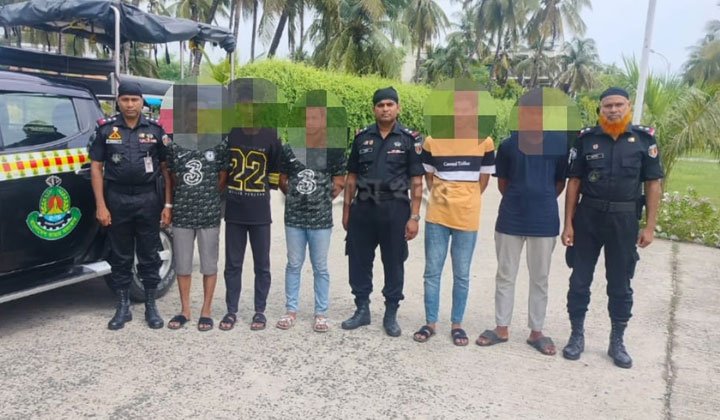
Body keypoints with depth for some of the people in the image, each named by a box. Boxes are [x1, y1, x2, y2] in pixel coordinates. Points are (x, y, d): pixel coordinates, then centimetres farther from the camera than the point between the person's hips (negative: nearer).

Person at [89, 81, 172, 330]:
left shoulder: (155, 129, 4)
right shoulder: (106, 129, 3)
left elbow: (165, 169, 5)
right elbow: (96, 168, 3)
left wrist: (168, 204, -1)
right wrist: (100, 205, -4)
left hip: (149, 199, 0)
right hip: (117, 199, 0)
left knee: (149, 255, 7)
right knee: (120, 256, 9)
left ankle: (151, 307, 19)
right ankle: (123, 307, 22)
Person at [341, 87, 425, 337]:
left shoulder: (410, 139, -1)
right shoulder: (362, 137, 7)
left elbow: (416, 182, -3)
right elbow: (351, 177, 11)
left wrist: (414, 217, -8)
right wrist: (346, 210, 8)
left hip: (395, 209, -2)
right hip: (363, 208, 3)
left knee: (394, 263, 7)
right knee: (359, 261, 8)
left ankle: (391, 315, 22)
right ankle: (362, 310, 25)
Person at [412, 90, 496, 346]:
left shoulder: (484, 143, -2)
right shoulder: (432, 141, 0)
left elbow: (483, 179, 7)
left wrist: (465, 202, 9)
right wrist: (444, 198, 7)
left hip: (467, 218, -1)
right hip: (437, 215, 1)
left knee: (462, 274, 8)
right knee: (432, 271, 6)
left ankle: (457, 324, 23)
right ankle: (430, 323, 20)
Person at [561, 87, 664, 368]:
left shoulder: (644, 138, -1)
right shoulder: (586, 138, -1)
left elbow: (653, 184, 1)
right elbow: (574, 182, 1)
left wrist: (650, 226, -4)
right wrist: (568, 223, -3)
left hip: (624, 220, 0)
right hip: (587, 217, 0)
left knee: (620, 284, 10)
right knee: (579, 280, 7)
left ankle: (617, 342, 25)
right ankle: (577, 335, 22)